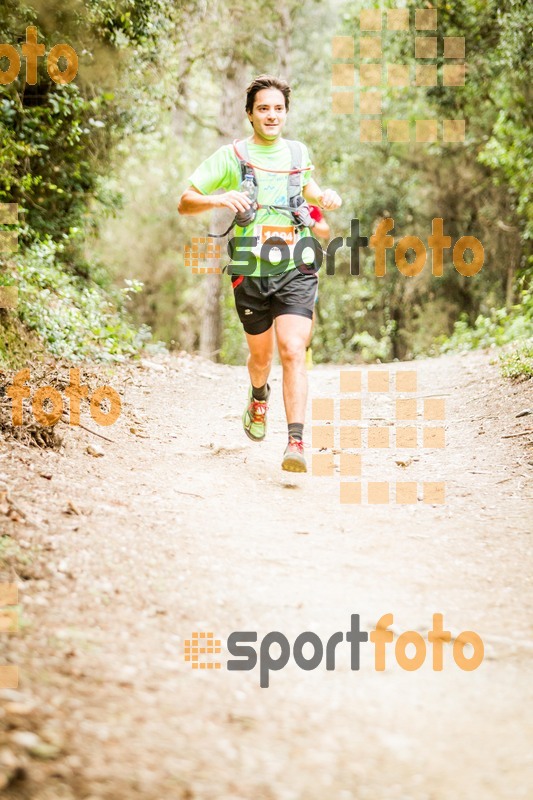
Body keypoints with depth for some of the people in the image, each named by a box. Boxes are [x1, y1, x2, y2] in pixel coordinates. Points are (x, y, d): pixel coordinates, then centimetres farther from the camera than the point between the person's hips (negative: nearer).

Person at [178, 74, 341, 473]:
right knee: (261, 355, 15)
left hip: (296, 270, 0)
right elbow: (185, 203, 0)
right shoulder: (231, 156, 1)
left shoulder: (299, 152, 11)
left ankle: (296, 444, -20)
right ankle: (259, 397, 51)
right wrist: (220, 199, -19)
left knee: (293, 353, -16)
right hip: (251, 273, 0)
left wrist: (325, 197, 8)